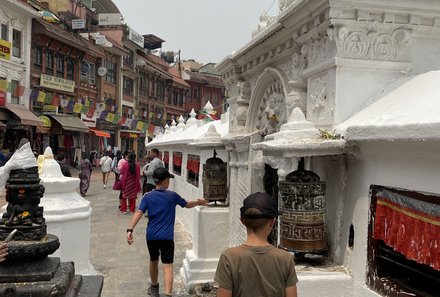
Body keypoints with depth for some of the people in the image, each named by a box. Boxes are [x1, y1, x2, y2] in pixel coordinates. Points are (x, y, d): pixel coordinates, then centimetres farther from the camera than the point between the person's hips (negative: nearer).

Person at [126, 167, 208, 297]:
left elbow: (139, 213, -11)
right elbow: (187, 204, 14)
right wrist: (199, 202, 33)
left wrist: (130, 230, -15)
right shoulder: (172, 195, -1)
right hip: (167, 237, -3)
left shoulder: (147, 196, 1)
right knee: (168, 266, -5)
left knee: (153, 261, 24)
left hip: (151, 236, 3)